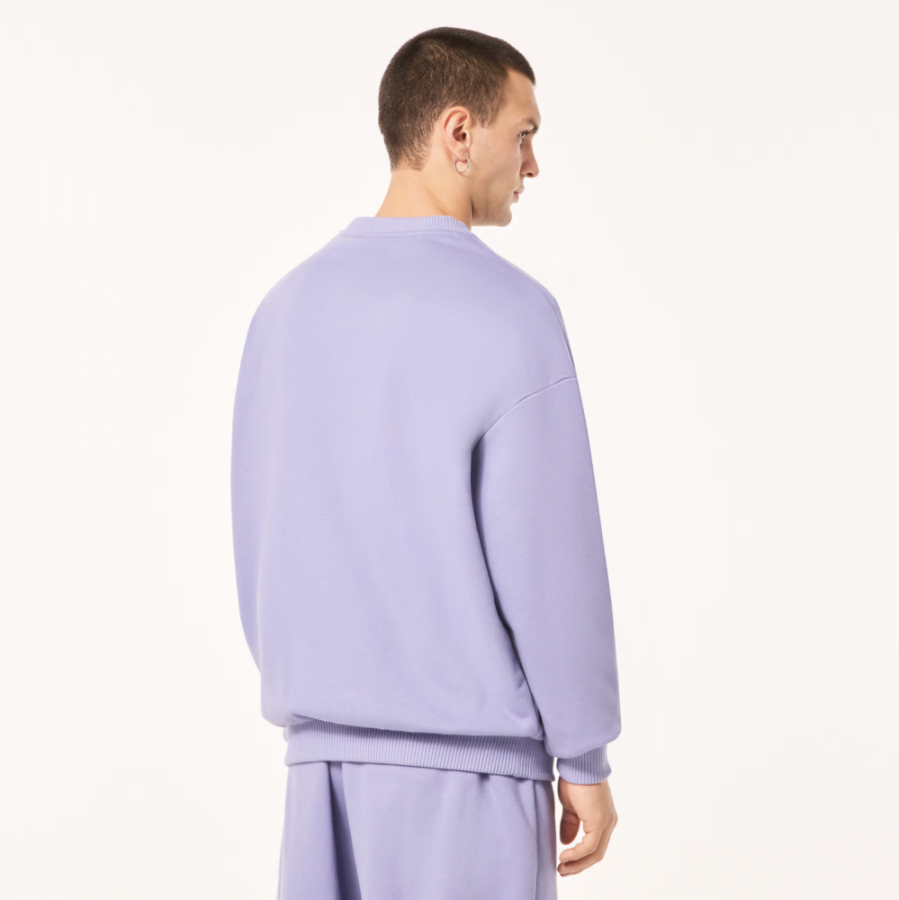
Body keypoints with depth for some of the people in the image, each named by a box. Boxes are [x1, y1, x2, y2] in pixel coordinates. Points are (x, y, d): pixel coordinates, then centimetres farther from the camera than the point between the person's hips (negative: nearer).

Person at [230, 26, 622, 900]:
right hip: (469, 763, -6)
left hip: (329, 758, 6)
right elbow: (549, 560, -15)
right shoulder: (510, 313, -14)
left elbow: (259, 545, 10)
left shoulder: (288, 309, 6)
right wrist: (585, 762, -5)